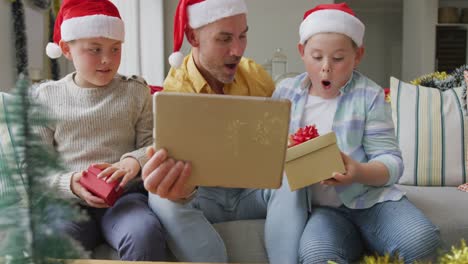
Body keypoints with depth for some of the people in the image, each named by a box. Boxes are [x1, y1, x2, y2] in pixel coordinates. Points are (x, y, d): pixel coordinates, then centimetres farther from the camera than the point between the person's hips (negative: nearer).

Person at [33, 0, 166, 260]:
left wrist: (135, 161, -17)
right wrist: (69, 184, -12)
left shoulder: (136, 91, 10)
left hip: (126, 195, 0)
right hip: (67, 200, 0)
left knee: (145, 234, -33)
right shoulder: (46, 97, 9)